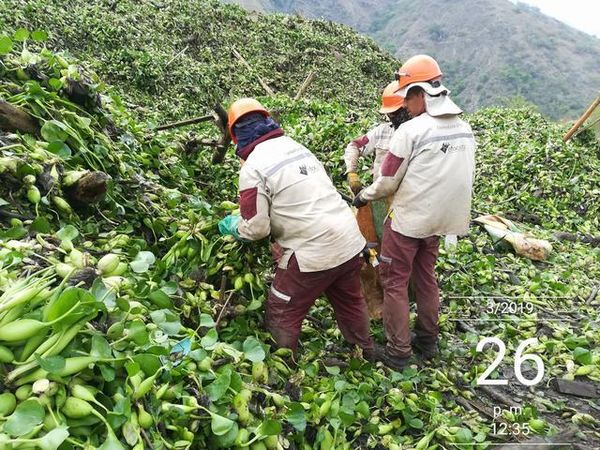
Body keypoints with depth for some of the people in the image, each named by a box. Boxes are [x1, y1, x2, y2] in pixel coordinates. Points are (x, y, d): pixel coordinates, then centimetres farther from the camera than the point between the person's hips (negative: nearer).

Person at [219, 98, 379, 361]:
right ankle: (366, 353, 48)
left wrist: (230, 225, 9)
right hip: (351, 242, 8)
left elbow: (256, 228, -10)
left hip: (313, 253, -7)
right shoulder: (297, 147, 11)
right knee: (350, 302, 28)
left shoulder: (253, 166, -10)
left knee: (282, 314, 15)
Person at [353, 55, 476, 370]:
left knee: (395, 282, 6)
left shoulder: (411, 130, -18)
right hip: (440, 219, 7)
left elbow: (387, 182, -13)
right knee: (426, 276, 21)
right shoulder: (465, 129, 4)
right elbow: (462, 176, 12)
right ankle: (428, 340, 33)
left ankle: (398, 352, 13)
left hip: (408, 219, -7)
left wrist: (364, 196, 5)